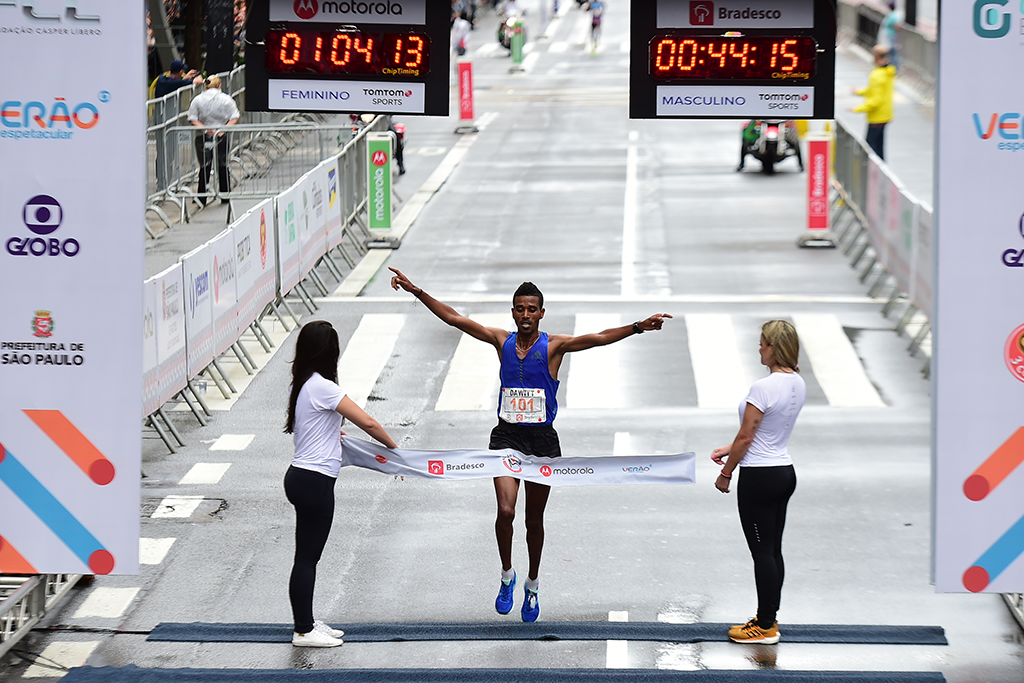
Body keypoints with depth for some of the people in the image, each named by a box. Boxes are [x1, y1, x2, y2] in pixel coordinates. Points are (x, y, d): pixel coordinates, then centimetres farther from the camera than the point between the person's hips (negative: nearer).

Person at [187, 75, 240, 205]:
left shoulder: (197, 100, -1)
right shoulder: (226, 99, 0)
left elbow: (192, 119, -5)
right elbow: (234, 118, -2)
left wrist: (205, 129, -11)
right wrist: (224, 129, -9)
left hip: (203, 137, 0)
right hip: (222, 136, 0)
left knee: (205, 166, 3)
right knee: (223, 166, 11)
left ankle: (202, 197, 2)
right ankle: (225, 196, 17)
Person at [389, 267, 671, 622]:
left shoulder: (554, 346, -4)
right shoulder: (502, 341, 2)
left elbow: (599, 338, -16)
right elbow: (453, 318, 4)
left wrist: (638, 327, -29)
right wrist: (417, 292, 0)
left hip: (542, 438, 0)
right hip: (507, 436, 1)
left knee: (534, 519, 10)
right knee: (505, 510, -18)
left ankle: (532, 586, 30)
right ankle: (507, 575, 5)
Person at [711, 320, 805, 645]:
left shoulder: (763, 387, -22)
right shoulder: (798, 384, 5)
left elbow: (746, 438, -17)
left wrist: (725, 473, -4)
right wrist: (729, 449, 18)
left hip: (759, 478, -9)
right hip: (786, 472, 9)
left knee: (762, 551, -1)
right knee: (773, 549, 14)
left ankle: (765, 625, 5)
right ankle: (769, 619, 21)